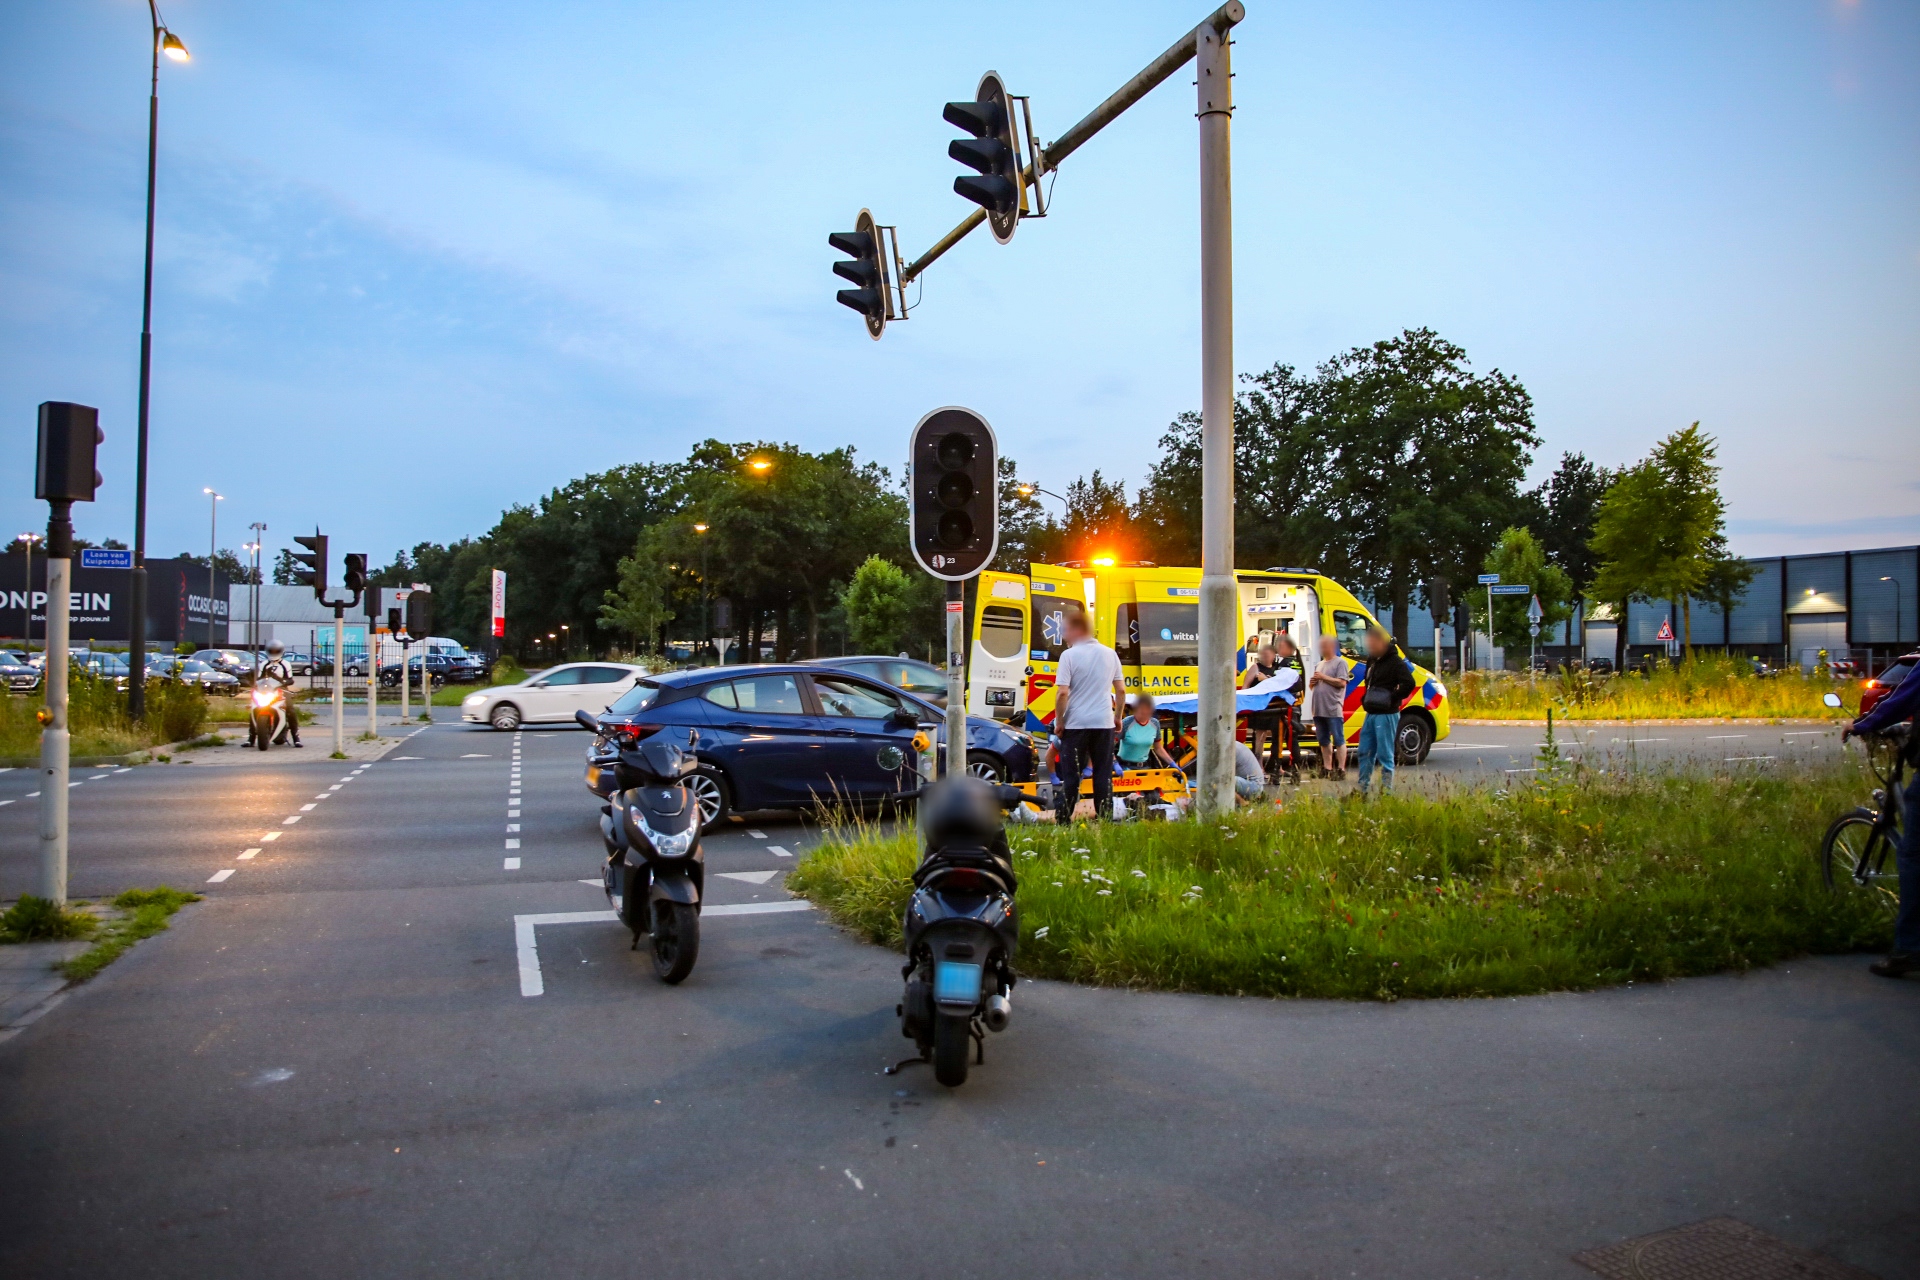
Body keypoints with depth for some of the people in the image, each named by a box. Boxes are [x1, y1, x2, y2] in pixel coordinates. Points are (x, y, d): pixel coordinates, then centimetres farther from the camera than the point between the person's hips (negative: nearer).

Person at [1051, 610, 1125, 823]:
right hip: (1104, 722, 4)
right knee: (1103, 774, 9)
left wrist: (1059, 722, -6)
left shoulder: (1069, 655, -9)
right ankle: (1104, 818, 10)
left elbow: (1062, 693, -15)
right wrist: (1117, 717, 19)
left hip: (1076, 723, -4)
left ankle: (1063, 819, 6)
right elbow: (1121, 690, 9)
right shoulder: (1110, 654, 6)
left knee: (1071, 775, 3)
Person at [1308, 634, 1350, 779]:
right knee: (1324, 741, 11)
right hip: (1319, 710, 8)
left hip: (1333, 710, -8)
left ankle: (1341, 769, -5)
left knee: (1338, 740, -6)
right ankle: (1327, 768, 18)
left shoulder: (1340, 662, -2)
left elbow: (1342, 683, -13)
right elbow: (1312, 686, 26)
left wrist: (1323, 677, -11)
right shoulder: (1319, 665, 22)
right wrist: (1312, 683, 3)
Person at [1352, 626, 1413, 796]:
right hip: (1371, 714, 8)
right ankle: (1361, 790, 16)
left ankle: (1386, 791, 1)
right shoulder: (1372, 660, 14)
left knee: (1385, 755, -4)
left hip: (1386, 715, -8)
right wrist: (1365, 699, 10)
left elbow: (1409, 684, -22)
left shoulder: (1395, 661, -12)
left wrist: (1391, 699, -17)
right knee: (1365, 753, 10)